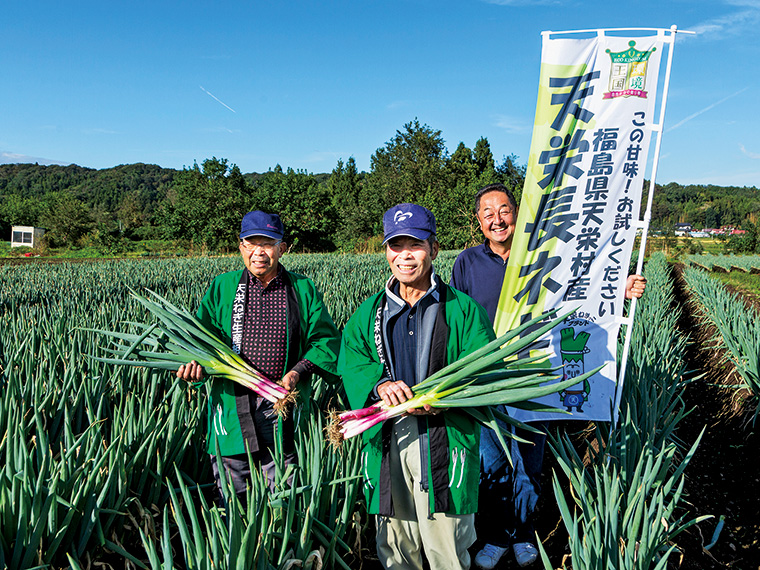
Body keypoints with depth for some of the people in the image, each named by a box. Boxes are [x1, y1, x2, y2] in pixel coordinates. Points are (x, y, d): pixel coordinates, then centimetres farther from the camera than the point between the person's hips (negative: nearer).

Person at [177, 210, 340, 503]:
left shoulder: (303, 289, 6)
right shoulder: (222, 287, 9)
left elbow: (325, 338, 2)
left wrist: (298, 371, -12)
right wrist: (198, 361, -13)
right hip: (232, 402, 1)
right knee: (231, 496, 10)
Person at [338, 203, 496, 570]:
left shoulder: (462, 309, 2)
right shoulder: (370, 312, 12)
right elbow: (350, 360, 2)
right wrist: (379, 383, -19)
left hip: (444, 441, -3)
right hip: (387, 440, 3)